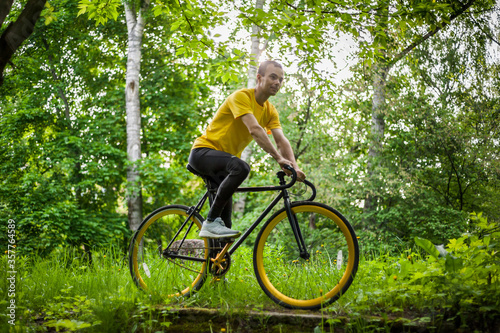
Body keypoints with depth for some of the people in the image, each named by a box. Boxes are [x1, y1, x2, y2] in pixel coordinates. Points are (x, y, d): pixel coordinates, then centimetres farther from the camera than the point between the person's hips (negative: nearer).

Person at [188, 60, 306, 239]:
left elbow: (281, 140, -8)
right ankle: (211, 222, -29)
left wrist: (294, 166, -26)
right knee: (240, 167, -37)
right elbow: (255, 130, -32)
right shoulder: (241, 97, -19)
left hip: (225, 158, 9)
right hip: (203, 151, -9)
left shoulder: (270, 111, 5)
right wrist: (278, 158, -39)